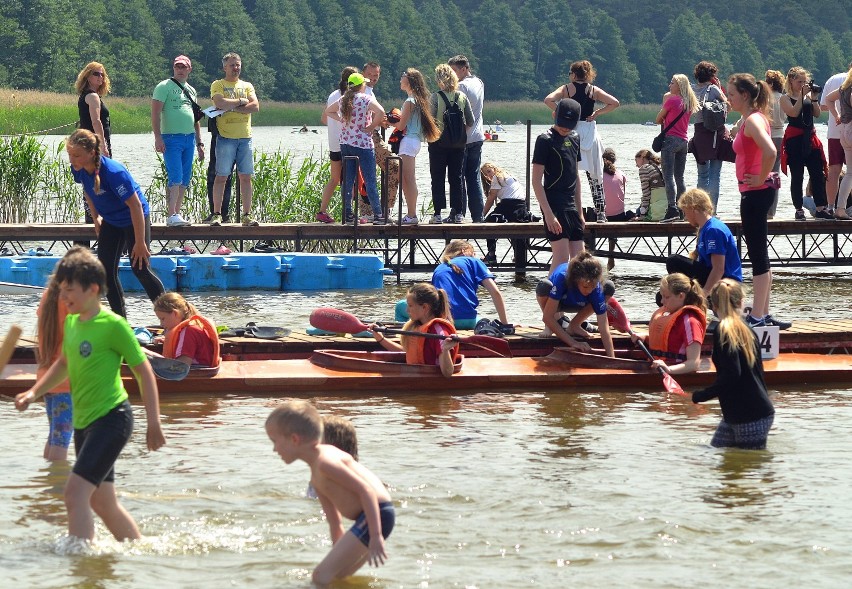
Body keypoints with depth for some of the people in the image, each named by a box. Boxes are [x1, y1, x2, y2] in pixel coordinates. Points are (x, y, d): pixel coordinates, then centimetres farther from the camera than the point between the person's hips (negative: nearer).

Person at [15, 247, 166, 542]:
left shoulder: (113, 325, -14)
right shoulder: (71, 322, 9)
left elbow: (143, 371, -10)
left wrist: (154, 423, -12)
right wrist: (34, 392, 16)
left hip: (111, 417, -9)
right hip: (84, 422, 9)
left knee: (75, 492, -20)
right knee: (101, 501, 15)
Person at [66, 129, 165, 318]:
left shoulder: (113, 172, -36)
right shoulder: (79, 169, -15)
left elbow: (135, 205, -31)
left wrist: (140, 242, -29)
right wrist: (96, 217, 12)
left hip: (134, 219, -7)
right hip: (110, 221, 7)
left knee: (139, 268, -6)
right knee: (105, 269, 0)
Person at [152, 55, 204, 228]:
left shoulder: (191, 91, 20)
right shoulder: (164, 87, -2)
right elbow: (155, 113, -9)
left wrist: (199, 143, 21)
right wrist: (158, 137, -19)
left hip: (189, 138, 7)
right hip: (171, 138, -7)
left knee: (185, 180, 5)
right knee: (176, 177, -15)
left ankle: (176, 215, 9)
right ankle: (172, 216, -18)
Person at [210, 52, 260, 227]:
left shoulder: (247, 86, 16)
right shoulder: (217, 85, 5)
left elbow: (255, 107, -1)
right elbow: (220, 103, -15)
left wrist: (231, 106, -8)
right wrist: (241, 102, -5)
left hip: (245, 138, 3)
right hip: (226, 138, -3)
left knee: (246, 177, 2)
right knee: (221, 176, -4)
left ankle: (246, 215, 4)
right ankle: (217, 214, -1)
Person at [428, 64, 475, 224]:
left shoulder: (436, 97, -12)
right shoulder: (462, 97, 0)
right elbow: (470, 122, 3)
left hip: (439, 143, -3)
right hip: (458, 143, 3)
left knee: (438, 179, 2)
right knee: (456, 178, 10)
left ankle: (438, 213, -1)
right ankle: (458, 213, 8)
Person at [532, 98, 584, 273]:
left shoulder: (574, 138, 14)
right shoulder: (545, 140, -8)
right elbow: (536, 181, -11)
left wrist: (579, 212, 19)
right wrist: (548, 214, -18)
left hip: (571, 206, 7)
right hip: (554, 205, -7)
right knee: (562, 257, -14)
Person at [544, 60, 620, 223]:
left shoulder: (567, 89, 0)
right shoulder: (594, 90, 5)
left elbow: (548, 100, -14)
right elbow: (615, 103, -1)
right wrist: (597, 113, 3)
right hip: (590, 131, 2)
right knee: (595, 174, 6)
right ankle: (601, 213, 4)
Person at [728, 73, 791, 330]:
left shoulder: (752, 121, -16)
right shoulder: (751, 119, 14)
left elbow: (770, 151, -32)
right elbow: (766, 151, 29)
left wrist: (761, 178, -20)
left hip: (755, 193, -10)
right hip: (755, 193, 10)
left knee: (758, 256, -7)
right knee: (760, 256, 13)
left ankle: (758, 316, -4)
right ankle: (763, 314, 18)